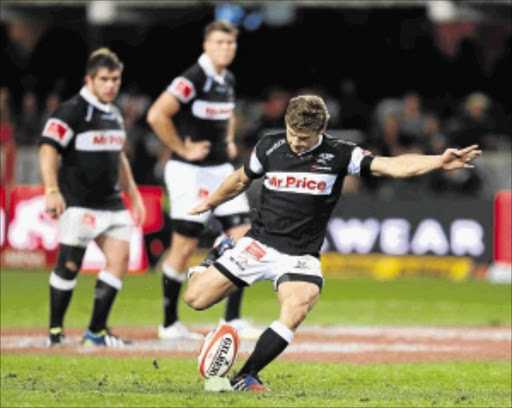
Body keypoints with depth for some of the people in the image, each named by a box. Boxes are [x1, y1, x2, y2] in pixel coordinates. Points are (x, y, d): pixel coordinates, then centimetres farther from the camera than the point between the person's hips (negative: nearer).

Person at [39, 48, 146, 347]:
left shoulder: (115, 114, 17)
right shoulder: (72, 111, -9)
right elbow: (48, 149, -17)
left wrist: (134, 195, 29)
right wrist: (52, 191, -27)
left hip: (111, 201, 7)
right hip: (78, 203, -7)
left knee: (120, 257, -3)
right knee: (69, 265, -5)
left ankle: (97, 331, 3)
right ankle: (56, 330, 9)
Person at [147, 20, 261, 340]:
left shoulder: (228, 81, 10)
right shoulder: (193, 79, -15)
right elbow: (157, 115, -24)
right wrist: (183, 149, -17)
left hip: (222, 170, 8)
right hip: (190, 171, -8)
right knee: (185, 246, -4)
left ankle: (232, 319, 4)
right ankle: (170, 324, 8)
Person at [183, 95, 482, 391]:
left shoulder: (339, 155, -6)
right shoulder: (270, 147, 0)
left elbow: (392, 166, -15)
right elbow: (241, 180, 20)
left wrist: (440, 162, -28)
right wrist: (211, 203, 32)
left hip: (301, 256, -1)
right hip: (259, 244, 2)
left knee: (295, 312, -29)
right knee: (196, 299, -5)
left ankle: (246, 376, -17)